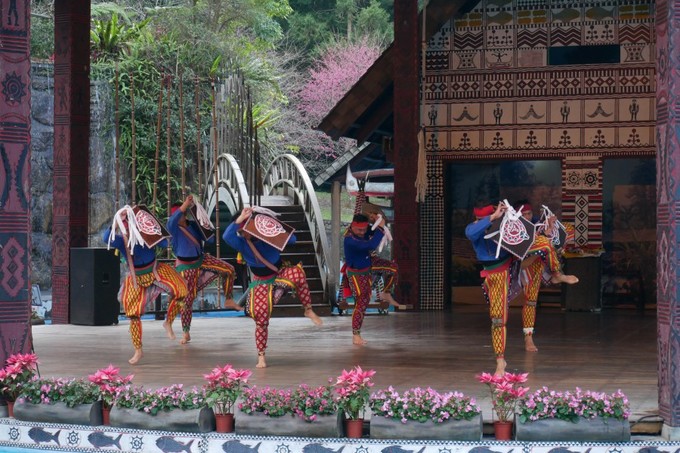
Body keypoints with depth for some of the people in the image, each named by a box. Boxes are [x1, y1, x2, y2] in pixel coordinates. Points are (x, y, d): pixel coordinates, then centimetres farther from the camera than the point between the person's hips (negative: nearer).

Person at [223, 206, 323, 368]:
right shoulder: (241, 243, -14)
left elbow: (291, 240, -11)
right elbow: (226, 236, -35)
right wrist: (241, 218, -42)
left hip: (280, 273, -1)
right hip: (261, 284, 1)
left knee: (298, 274, -36)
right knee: (261, 320, -6)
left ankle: (309, 310, -20)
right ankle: (261, 357, 10)